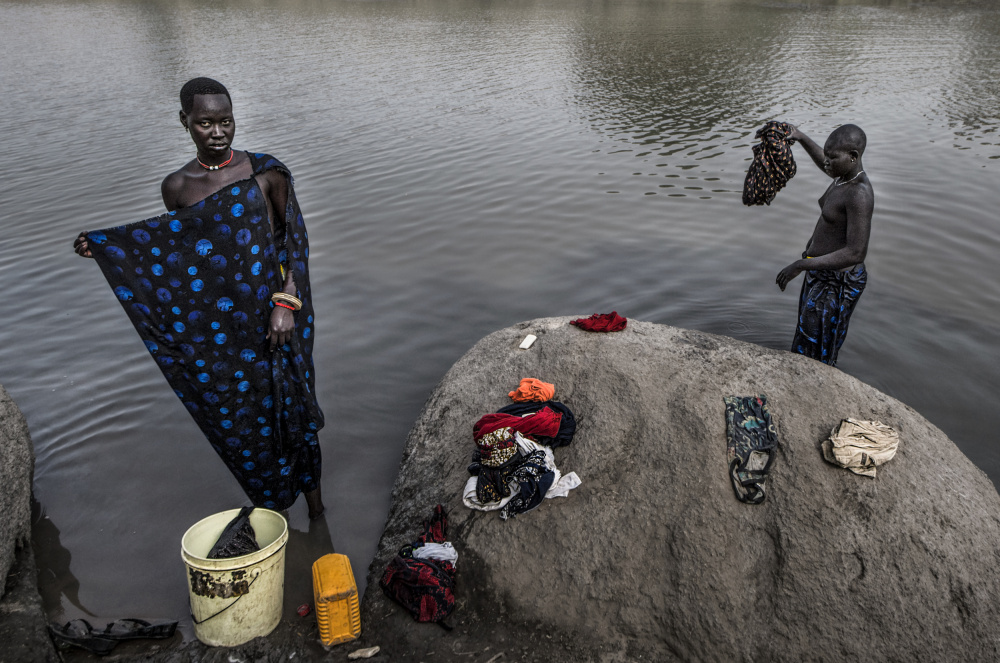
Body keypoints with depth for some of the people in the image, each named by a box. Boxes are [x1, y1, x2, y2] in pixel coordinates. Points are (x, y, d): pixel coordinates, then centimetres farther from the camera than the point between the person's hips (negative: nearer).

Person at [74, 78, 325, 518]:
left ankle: (310, 487, 35)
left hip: (272, 317, -2)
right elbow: (177, 248, 14)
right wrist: (101, 246, 7)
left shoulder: (266, 172, -6)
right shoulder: (177, 187, 1)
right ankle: (271, 502, 37)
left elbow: (293, 241, -3)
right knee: (233, 414, 13)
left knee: (287, 403, 9)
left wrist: (286, 304, -12)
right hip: (215, 328, 3)